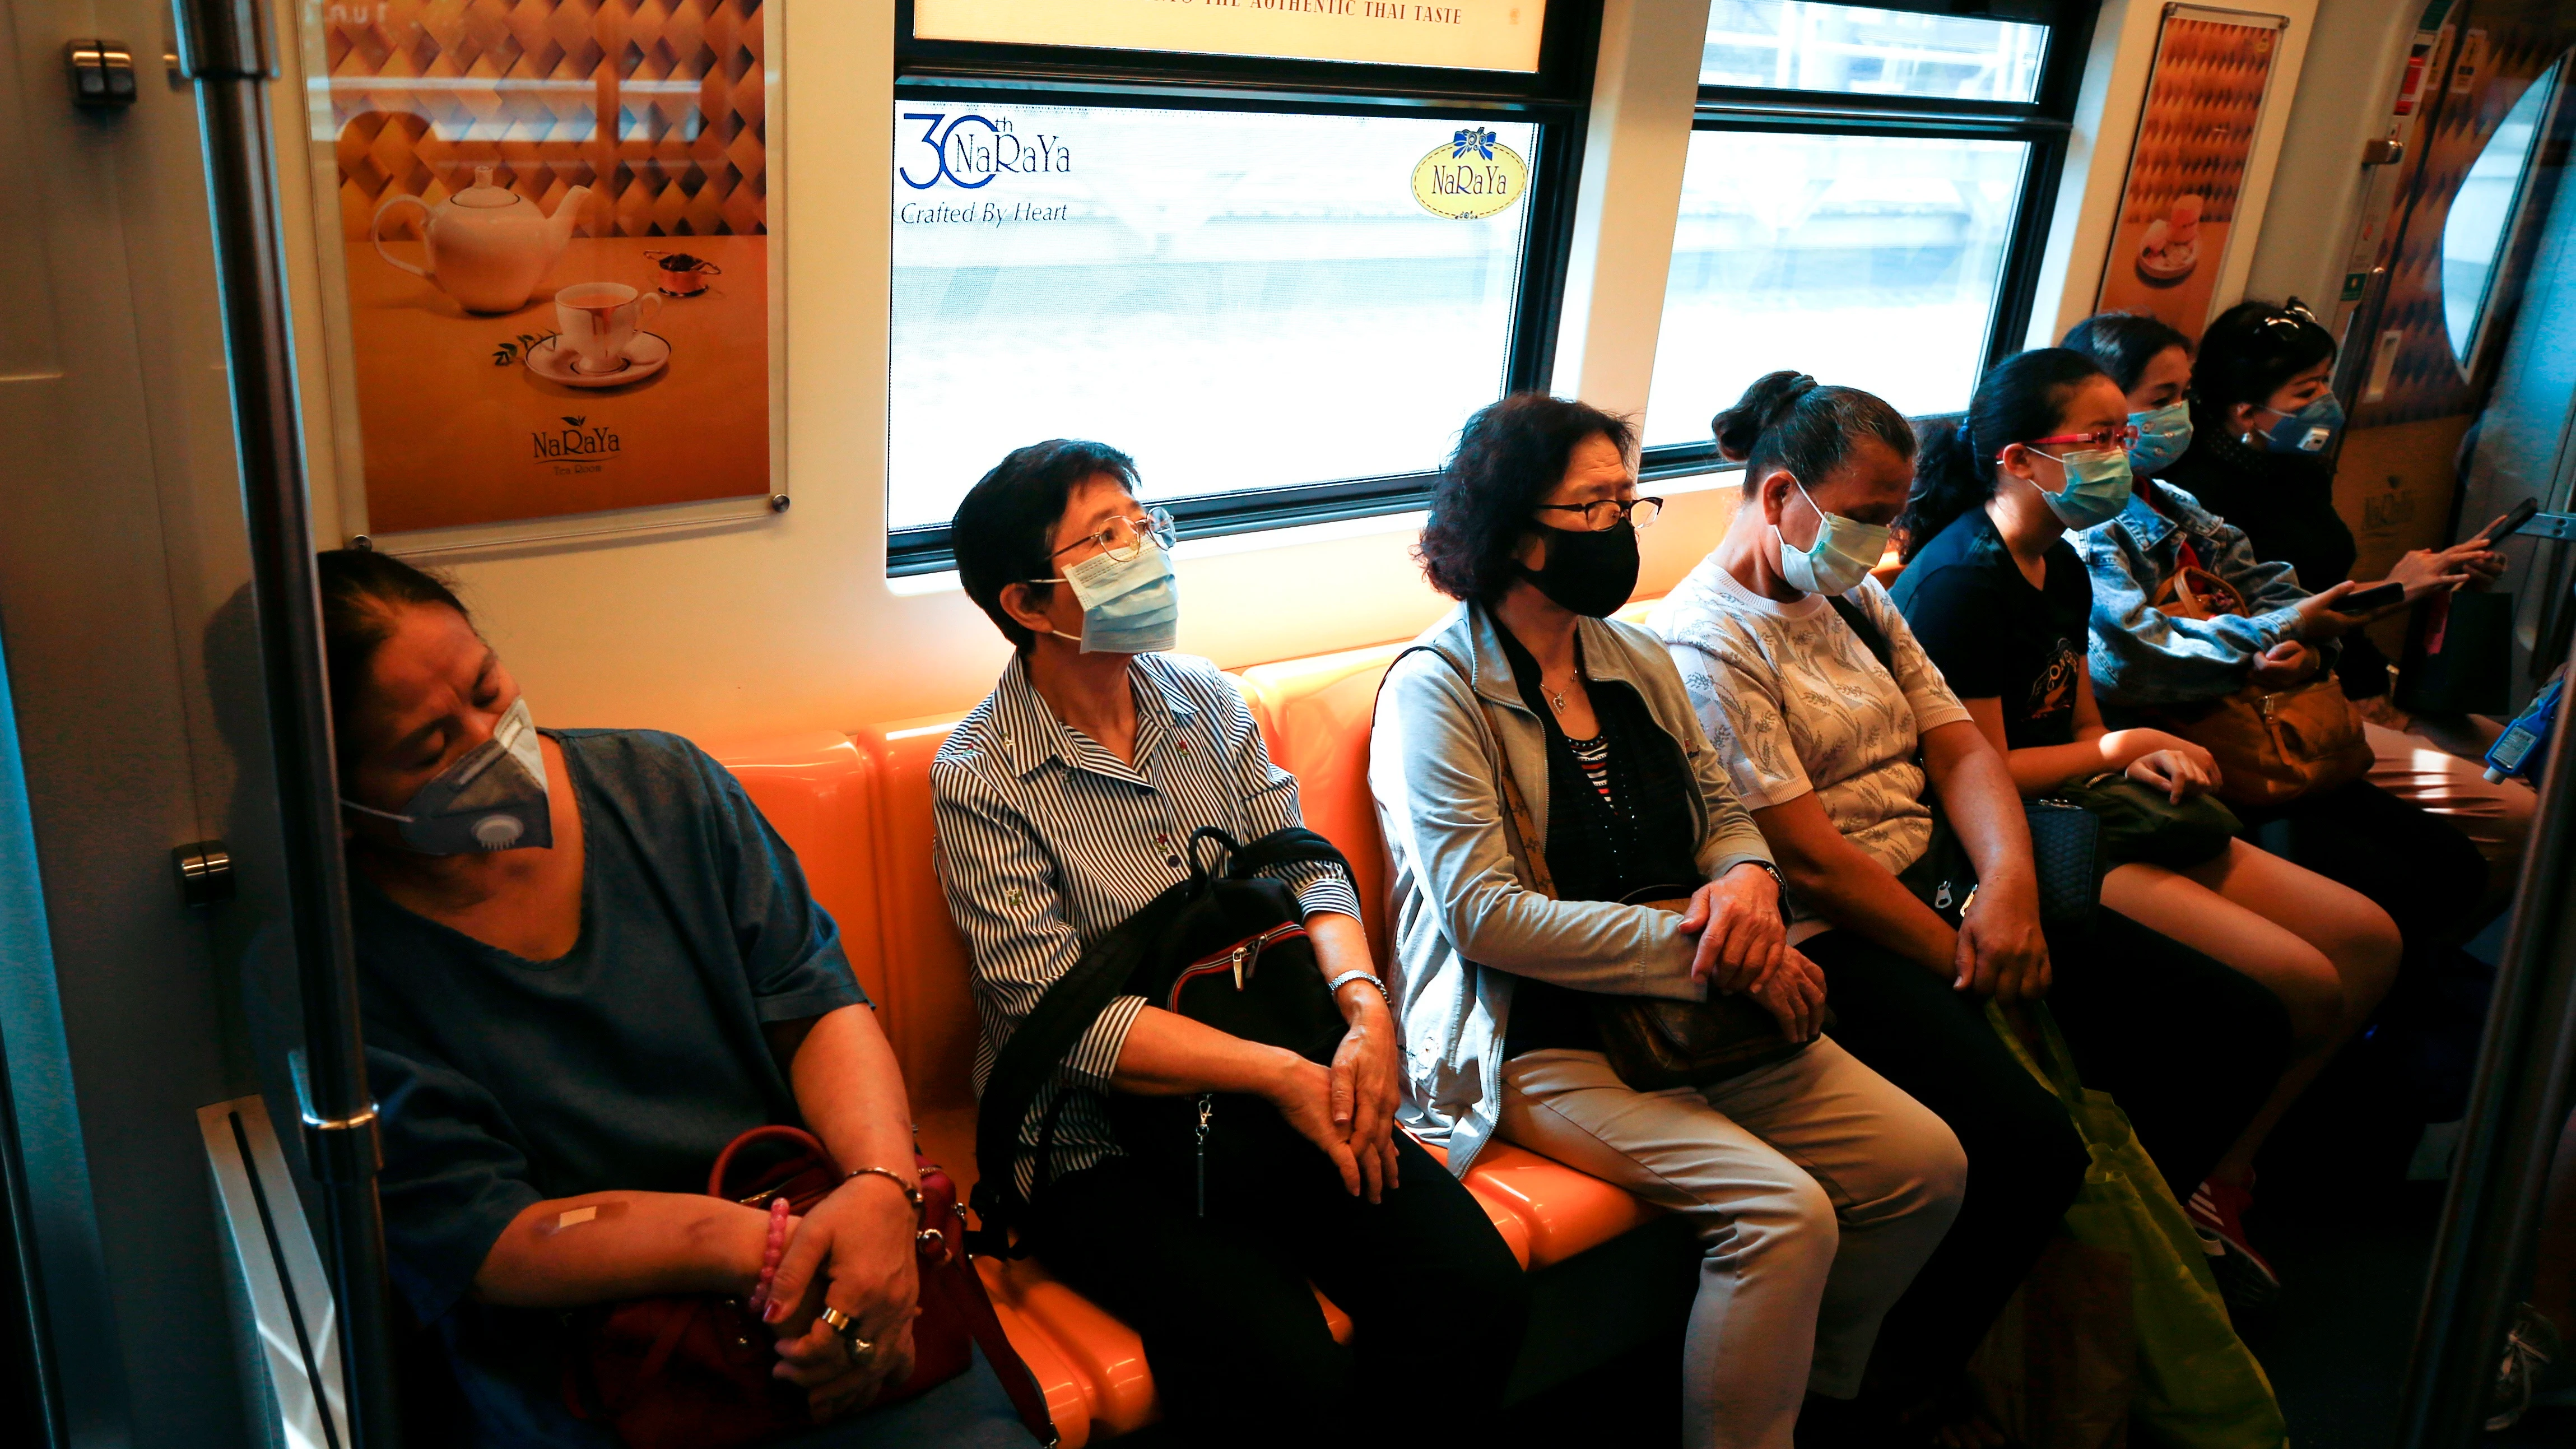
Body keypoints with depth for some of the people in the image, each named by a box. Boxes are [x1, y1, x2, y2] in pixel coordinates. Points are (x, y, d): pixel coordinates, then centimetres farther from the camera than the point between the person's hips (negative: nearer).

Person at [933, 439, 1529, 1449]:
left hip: (1278, 1097, 5)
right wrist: (1280, 1074, -22)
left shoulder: (1206, 698, 8)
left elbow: (1304, 867, 5)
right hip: (1101, 1142, -5)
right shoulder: (979, 780, -10)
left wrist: (1365, 1007, -15)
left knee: (1479, 1296, -13)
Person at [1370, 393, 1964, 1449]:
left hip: (1697, 1009, 7)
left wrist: (1747, 880, -8)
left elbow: (1723, 811, 18)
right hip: (1541, 1039, -7)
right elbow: (1486, 914, -18)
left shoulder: (1637, 660, 12)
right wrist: (1698, 947, -21)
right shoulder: (1437, 687, -10)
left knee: (1927, 1164, -3)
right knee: (1784, 1212, -25)